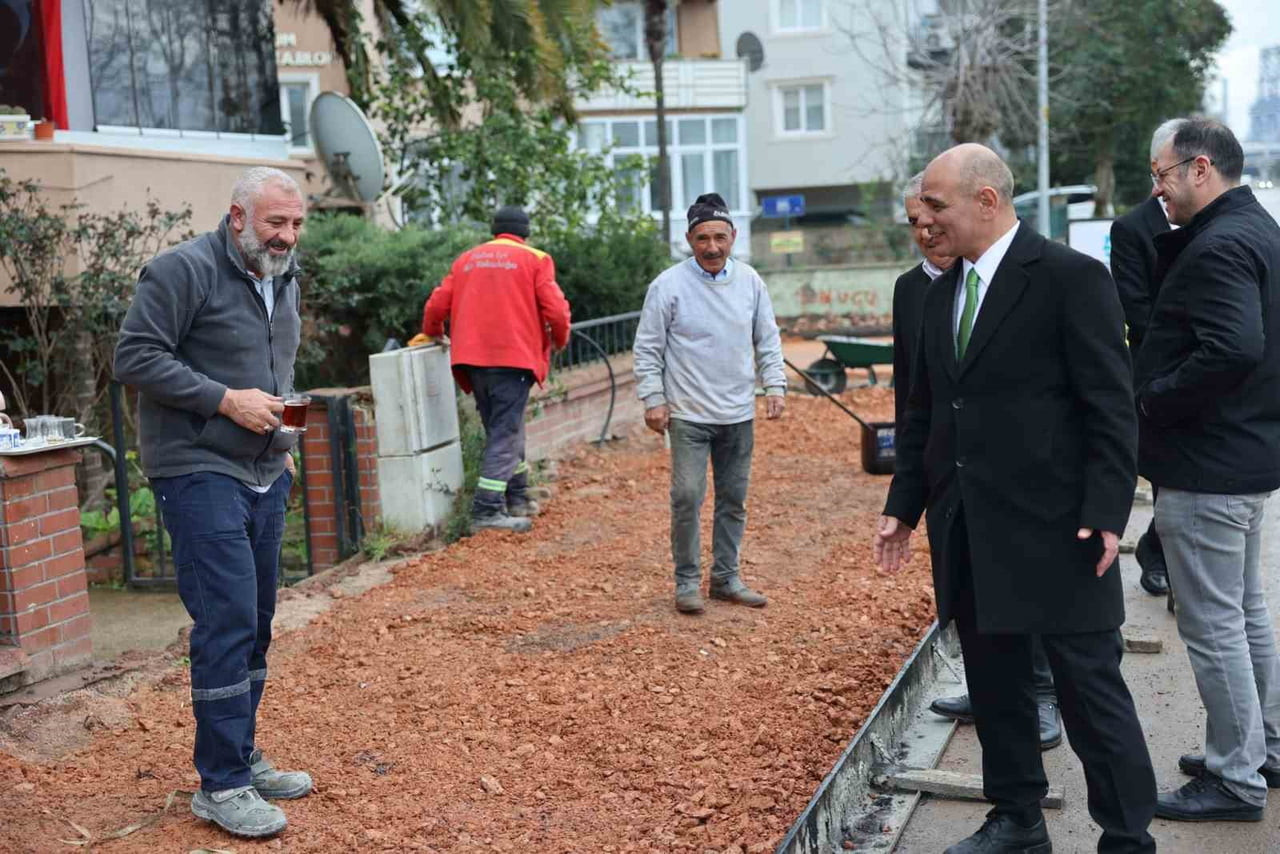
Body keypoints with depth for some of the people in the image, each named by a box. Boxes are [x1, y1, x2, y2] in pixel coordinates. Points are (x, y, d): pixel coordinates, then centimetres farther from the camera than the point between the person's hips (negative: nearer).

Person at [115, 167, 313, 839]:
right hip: (199, 474, -8)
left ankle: (242, 758, 25)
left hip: (264, 477, 8)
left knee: (254, 625, 12)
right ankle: (221, 784, -2)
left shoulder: (284, 280, 15)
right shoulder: (182, 271, -11)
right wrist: (226, 401, -19)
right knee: (227, 621, -11)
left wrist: (281, 440, 15)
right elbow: (135, 357, -16)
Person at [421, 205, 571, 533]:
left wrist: (433, 334, 32)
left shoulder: (466, 260, 17)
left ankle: (517, 497, 27)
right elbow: (555, 309, -6)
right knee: (506, 432, -4)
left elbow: (436, 306, 12)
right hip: (514, 356, -5)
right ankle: (487, 509, -12)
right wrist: (560, 339, 12)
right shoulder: (534, 260, 4)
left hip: (473, 358, 5)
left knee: (499, 428, 18)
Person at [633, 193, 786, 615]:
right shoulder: (668, 285, -9)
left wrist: (775, 386, 2)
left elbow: (768, 339, 11)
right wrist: (653, 398, -10)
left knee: (734, 500, 11)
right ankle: (687, 581, 8)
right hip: (689, 415, -4)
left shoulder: (750, 281, 3)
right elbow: (647, 348, -5)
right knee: (687, 497, -7)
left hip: (739, 415, 4)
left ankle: (726, 576, 25)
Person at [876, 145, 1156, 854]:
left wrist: (1106, 513, -17)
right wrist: (904, 504, 13)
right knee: (994, 688, 15)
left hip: (1054, 529, -7)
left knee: (1091, 691, 1)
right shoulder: (941, 294, 13)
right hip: (968, 531, 7)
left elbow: (1111, 408, -11)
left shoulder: (1071, 278, -9)